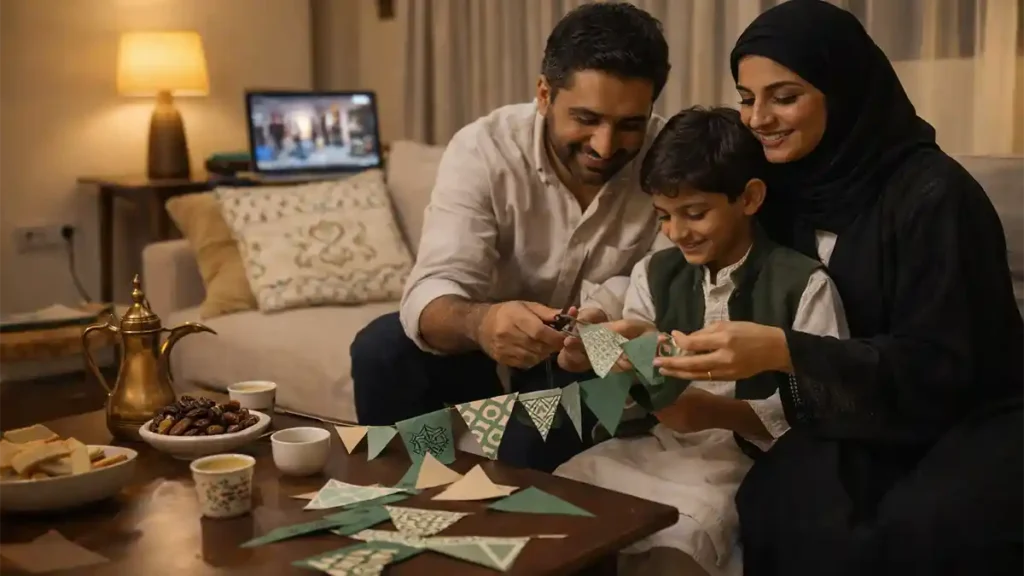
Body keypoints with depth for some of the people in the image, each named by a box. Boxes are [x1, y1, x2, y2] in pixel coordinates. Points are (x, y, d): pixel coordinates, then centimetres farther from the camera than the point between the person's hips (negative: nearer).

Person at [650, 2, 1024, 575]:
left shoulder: (933, 194, -18)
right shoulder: (788, 187, 2)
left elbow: (937, 364, -21)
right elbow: (775, 311, 6)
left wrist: (784, 351, -35)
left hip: (971, 423, -4)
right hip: (870, 426, 5)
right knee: (776, 504, -26)